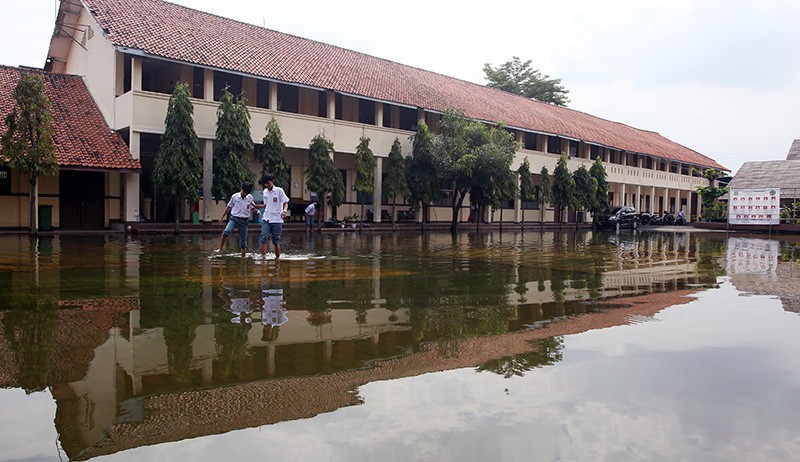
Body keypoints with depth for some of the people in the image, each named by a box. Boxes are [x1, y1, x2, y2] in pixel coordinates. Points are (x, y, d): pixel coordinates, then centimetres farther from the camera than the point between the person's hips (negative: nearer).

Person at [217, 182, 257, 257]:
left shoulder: (250, 197, 3)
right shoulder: (234, 196, -2)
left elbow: (252, 207, 17)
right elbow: (229, 207, 10)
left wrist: (257, 210, -5)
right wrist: (222, 217, 16)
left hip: (244, 221, 2)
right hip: (234, 218, -1)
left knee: (243, 242, 4)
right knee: (226, 232, -27)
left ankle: (243, 257, 15)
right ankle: (220, 248, -14)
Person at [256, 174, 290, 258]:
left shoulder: (279, 190, -5)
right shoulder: (265, 192, 11)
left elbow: (285, 203, -6)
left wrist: (284, 211, -24)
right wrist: (255, 206, 12)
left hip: (277, 220, -4)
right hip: (266, 219, 4)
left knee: (276, 241, 2)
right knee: (264, 238, -14)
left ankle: (277, 258, 17)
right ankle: (263, 257, -15)